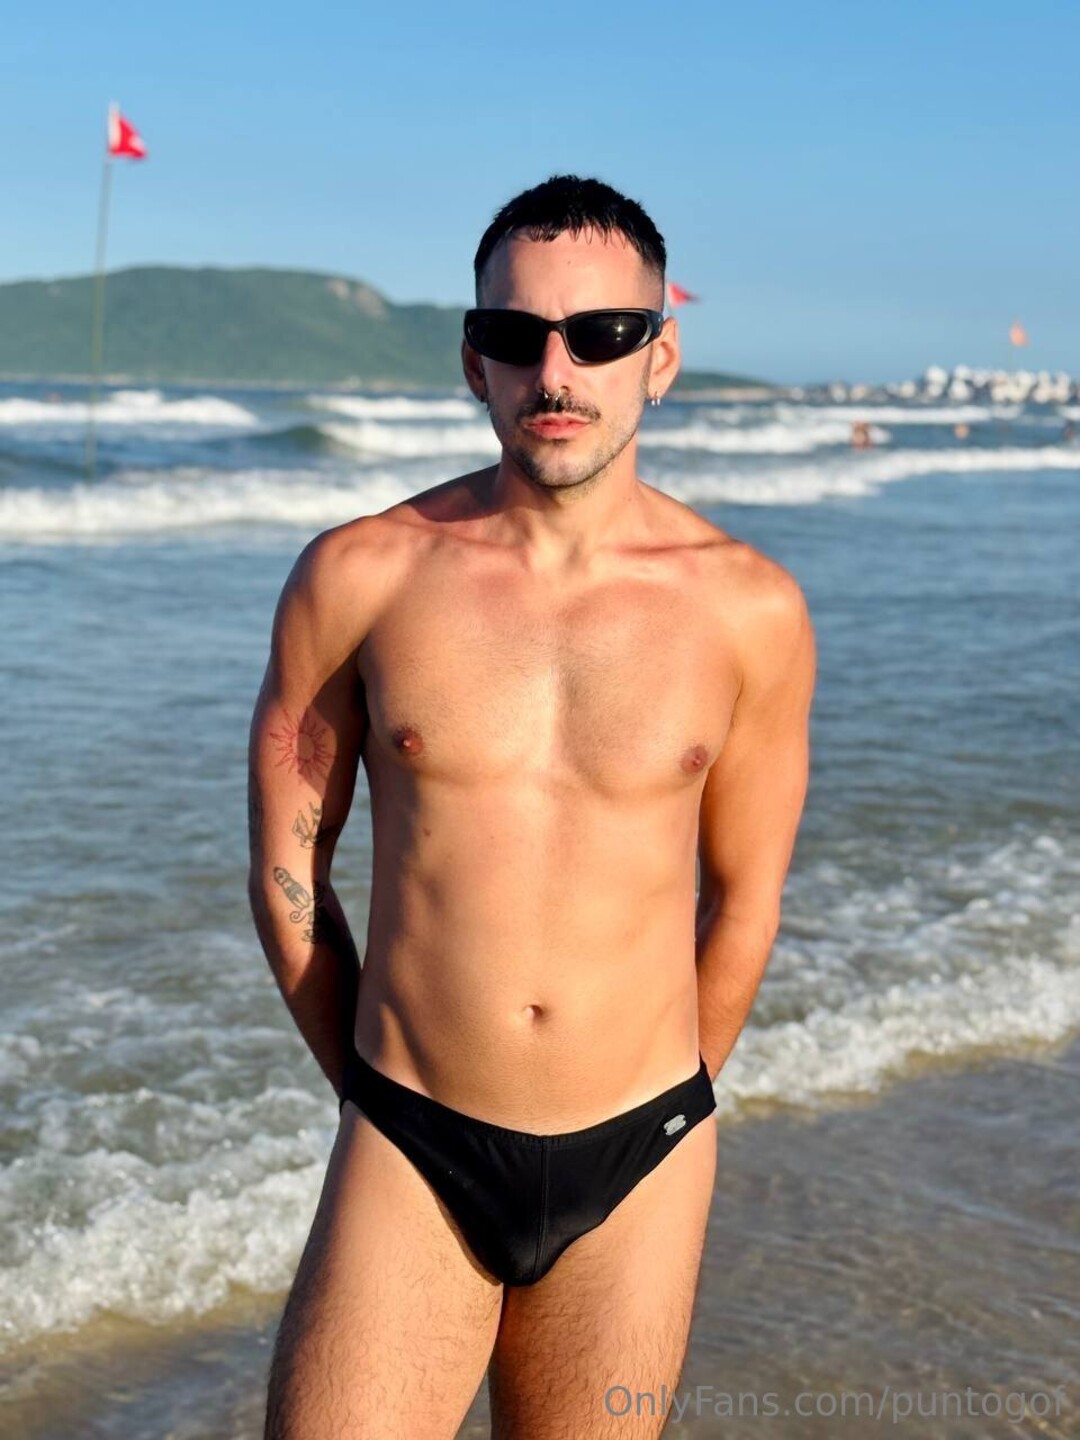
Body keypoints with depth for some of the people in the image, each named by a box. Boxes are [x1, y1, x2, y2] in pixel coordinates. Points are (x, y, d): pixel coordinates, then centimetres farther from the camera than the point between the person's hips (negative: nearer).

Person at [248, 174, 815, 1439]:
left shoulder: (749, 610, -4)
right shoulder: (359, 578, -5)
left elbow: (742, 902, 8)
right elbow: (286, 870, 6)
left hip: (636, 1164, 1)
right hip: (408, 1158, 0)